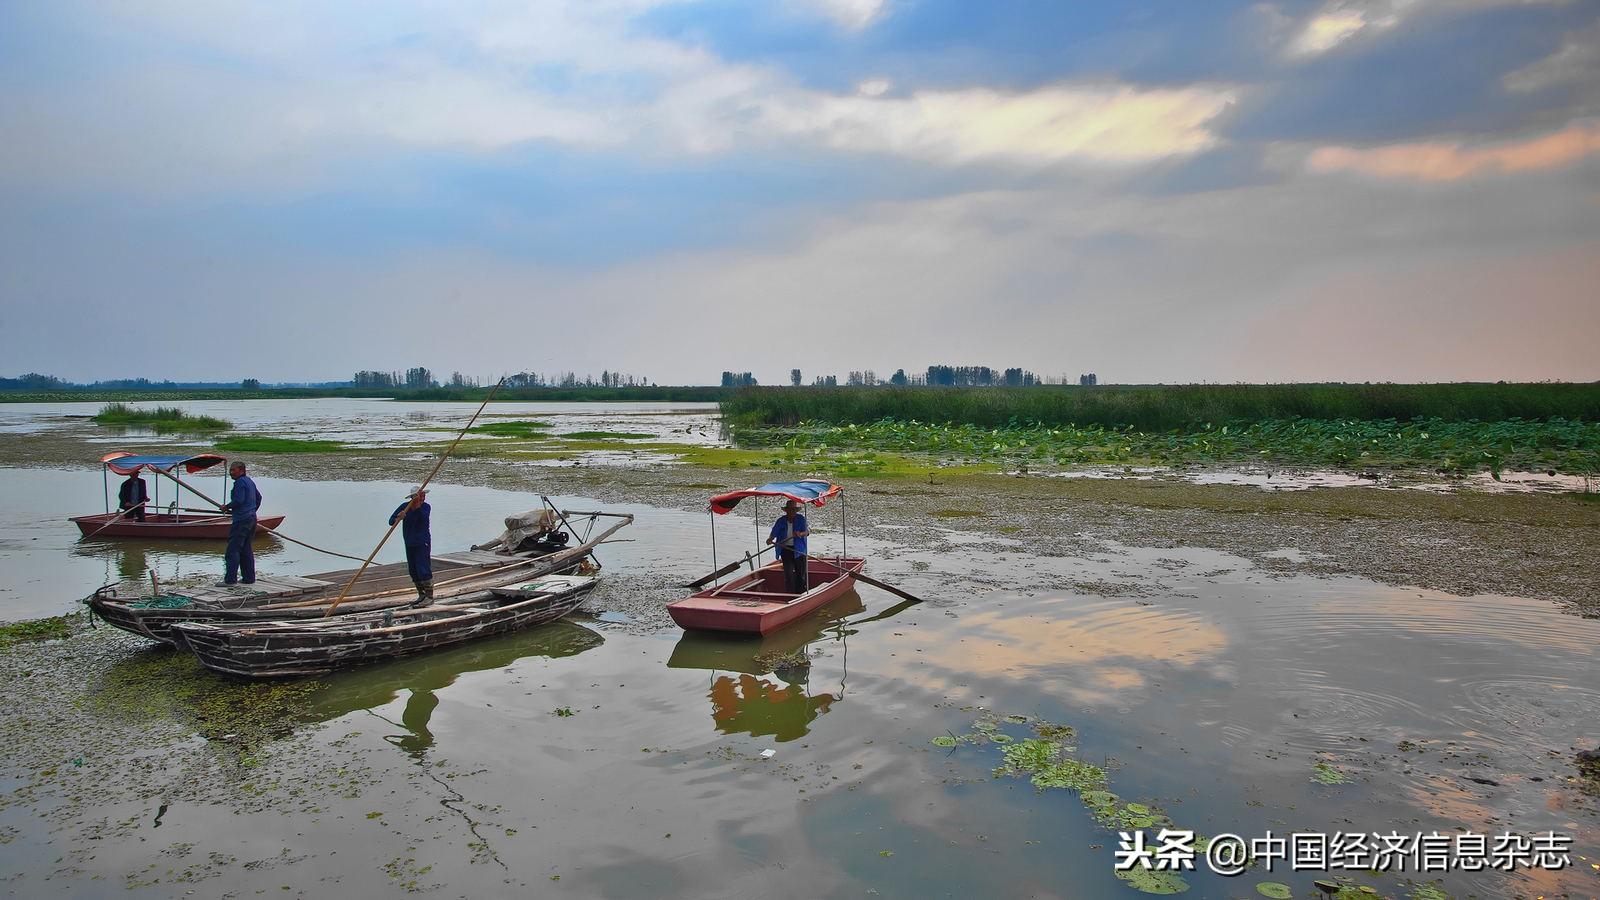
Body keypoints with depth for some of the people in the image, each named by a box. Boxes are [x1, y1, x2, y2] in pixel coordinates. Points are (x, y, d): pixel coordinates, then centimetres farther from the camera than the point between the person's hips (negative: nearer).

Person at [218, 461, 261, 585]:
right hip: (251, 518, 10)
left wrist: (226, 507, -7)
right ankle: (249, 577, 15)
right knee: (246, 549, 14)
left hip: (241, 520, -10)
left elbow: (238, 500, -21)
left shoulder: (240, 482, -12)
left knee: (233, 549, -7)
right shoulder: (249, 481, 17)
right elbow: (258, 497, 26)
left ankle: (230, 579, -8)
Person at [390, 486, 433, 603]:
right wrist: (398, 518, -26)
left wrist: (417, 507, -37)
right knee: (413, 571, 9)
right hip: (409, 544, 4)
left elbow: (423, 517, -25)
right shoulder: (405, 506, 0)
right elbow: (391, 521, -5)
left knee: (423, 569, -11)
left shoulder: (426, 507, -5)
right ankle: (421, 594, 22)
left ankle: (429, 595, -4)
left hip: (423, 543, -4)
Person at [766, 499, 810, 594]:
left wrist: (801, 534, -28)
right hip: (786, 549, 0)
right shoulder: (781, 520, 2)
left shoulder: (801, 519, 0)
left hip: (799, 550, 0)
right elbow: (774, 532, -3)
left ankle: (801, 593, 14)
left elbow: (807, 531, -7)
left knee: (801, 573, 3)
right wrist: (770, 539, -24)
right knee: (788, 573, -4)